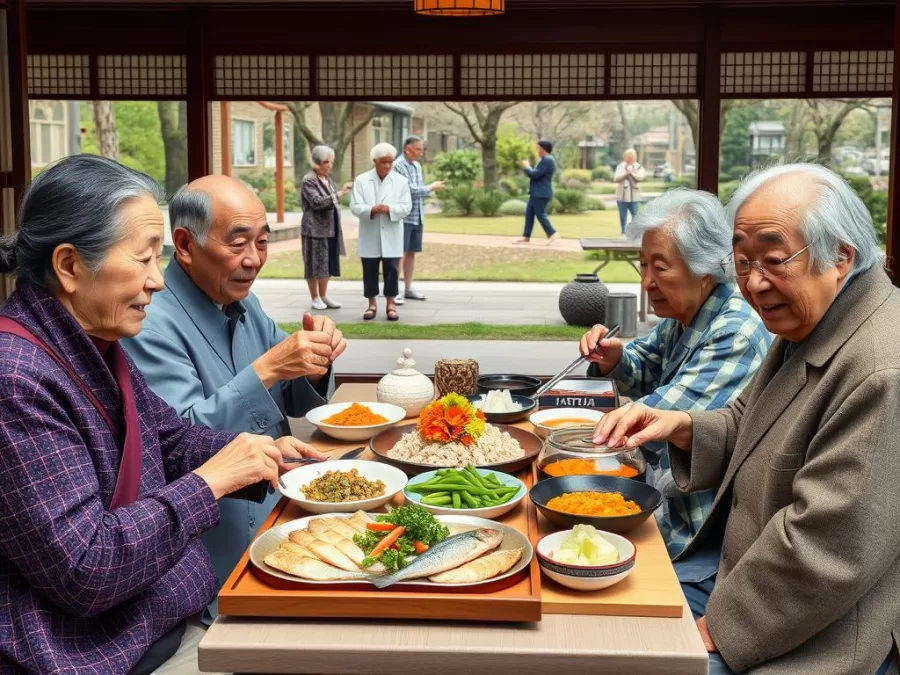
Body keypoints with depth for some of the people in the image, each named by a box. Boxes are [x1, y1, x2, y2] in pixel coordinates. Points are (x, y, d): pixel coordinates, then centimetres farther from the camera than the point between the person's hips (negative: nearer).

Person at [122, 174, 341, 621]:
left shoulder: (243, 304, 6)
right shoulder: (152, 325, -18)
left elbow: (292, 402, 12)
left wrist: (315, 361, -10)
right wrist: (267, 367, -31)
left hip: (279, 511, 8)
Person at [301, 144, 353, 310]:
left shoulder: (327, 179, 13)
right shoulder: (308, 180, -11)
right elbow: (317, 202, -24)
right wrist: (339, 194, -30)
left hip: (330, 228, 8)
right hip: (315, 229, -7)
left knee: (327, 263, 11)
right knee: (315, 264, 1)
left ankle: (323, 296, 19)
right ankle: (315, 298, 10)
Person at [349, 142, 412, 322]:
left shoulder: (401, 181, 3)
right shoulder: (361, 180, 2)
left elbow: (406, 207, -4)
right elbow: (355, 207, -5)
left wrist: (390, 209, -23)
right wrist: (371, 210, -24)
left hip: (391, 236, 0)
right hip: (369, 236, 0)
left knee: (391, 270, 0)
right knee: (370, 270, 6)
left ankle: (390, 304, 10)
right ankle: (372, 304, 17)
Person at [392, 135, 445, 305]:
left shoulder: (417, 166, 14)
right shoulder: (399, 166, -13)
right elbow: (410, 190, -18)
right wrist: (431, 188, -9)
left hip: (417, 217, 8)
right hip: (403, 217, -8)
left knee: (412, 252, 11)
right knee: (399, 253, -6)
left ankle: (408, 288, 19)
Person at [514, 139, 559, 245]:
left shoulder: (547, 160, -17)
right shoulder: (546, 160, 17)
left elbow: (535, 174, -21)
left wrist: (526, 167, -5)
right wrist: (528, 167, 9)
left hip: (541, 194, -11)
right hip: (537, 193, 11)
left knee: (540, 214, -8)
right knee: (529, 213, 8)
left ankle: (552, 233, -3)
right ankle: (526, 237, 9)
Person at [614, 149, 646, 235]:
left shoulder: (638, 167, 7)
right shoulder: (620, 167, 6)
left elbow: (640, 177, -9)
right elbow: (616, 178, -7)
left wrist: (631, 173, -22)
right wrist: (626, 173, -20)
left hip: (634, 195, 0)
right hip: (622, 195, 1)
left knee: (635, 214, -3)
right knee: (623, 215, 5)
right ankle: (623, 232, 13)